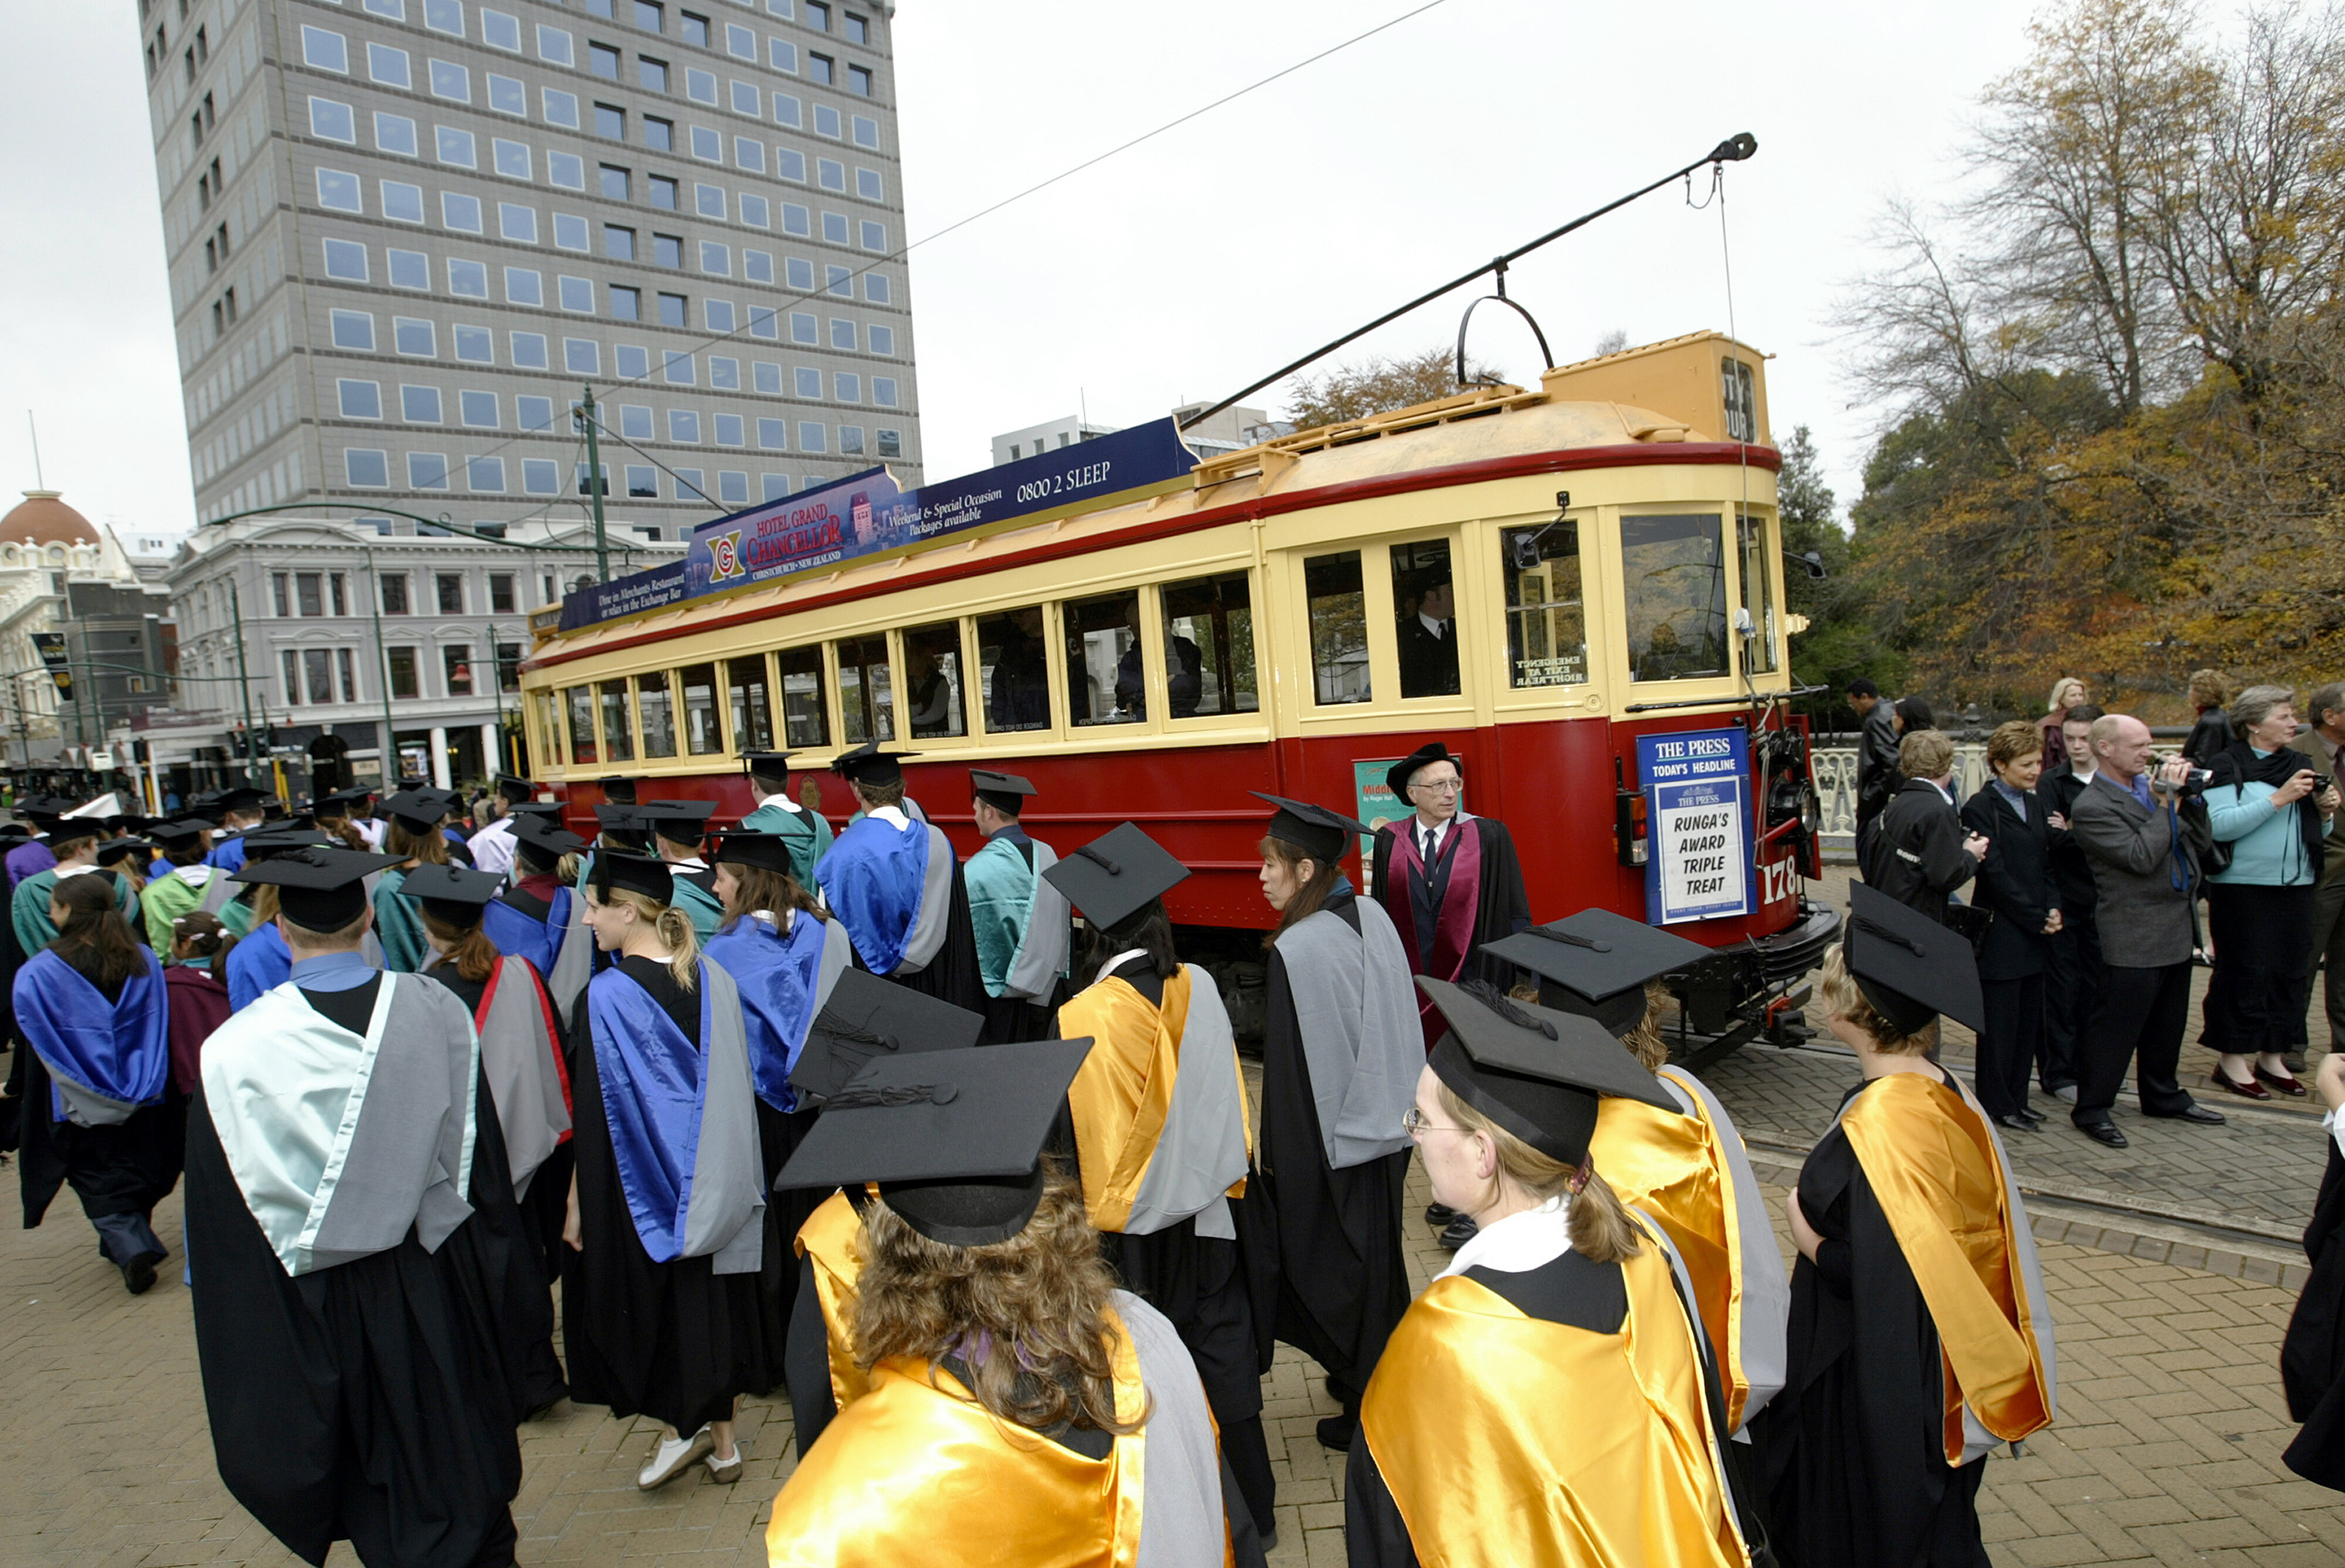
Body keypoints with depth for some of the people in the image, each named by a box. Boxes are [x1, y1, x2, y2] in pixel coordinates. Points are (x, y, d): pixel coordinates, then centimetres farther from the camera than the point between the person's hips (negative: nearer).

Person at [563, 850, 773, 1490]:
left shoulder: (609, 994, -18)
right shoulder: (713, 979, -3)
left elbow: (595, 1110, -15)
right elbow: (735, 1085, 5)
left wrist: (577, 1202, -6)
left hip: (637, 1186, -5)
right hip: (712, 1184, 5)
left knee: (642, 1300, 16)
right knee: (708, 1299, 16)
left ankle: (677, 1428, 22)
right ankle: (721, 1438, 26)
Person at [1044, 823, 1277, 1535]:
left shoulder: (1081, 1019, -22)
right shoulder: (1199, 988, -11)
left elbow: (1079, 1138, -14)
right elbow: (1228, 1097, 1)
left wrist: (1084, 1220, 1)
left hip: (1132, 1226, -4)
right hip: (1210, 1208, 4)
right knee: (1223, 1355, 19)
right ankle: (1251, 1498, 32)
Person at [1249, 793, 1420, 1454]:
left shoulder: (1296, 950, -24)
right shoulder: (1374, 919, -2)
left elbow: (1294, 1065, -20)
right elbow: (1401, 1027, 8)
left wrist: (1280, 1161, -10)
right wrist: (1398, 1111, 18)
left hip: (1330, 1139, -7)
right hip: (1387, 1126, 8)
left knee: (1337, 1271, 10)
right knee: (1378, 1259, 22)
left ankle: (1368, 1410, 25)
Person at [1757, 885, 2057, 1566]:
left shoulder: (1875, 1126, -31)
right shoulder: (1950, 1096, -4)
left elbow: (1875, 1274, -30)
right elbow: (1988, 1231, 7)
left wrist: (1806, 1233, -15)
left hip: (1876, 1388, -8)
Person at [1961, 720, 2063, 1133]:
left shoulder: (2036, 805, 14)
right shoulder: (1980, 808, -10)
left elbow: (2046, 864, 15)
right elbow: (1996, 874, -14)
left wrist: (2054, 909, 0)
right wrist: (2037, 918, -12)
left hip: (2036, 934, 7)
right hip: (2002, 933, -7)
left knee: (2029, 1020, 11)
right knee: (2000, 1022, 1)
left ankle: (2016, 1099, 22)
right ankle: (1996, 1105, 11)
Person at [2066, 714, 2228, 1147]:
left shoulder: (2150, 784, 8)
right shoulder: (2091, 807, -17)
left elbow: (2198, 836, 12)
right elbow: (2141, 857, -24)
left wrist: (2187, 795, -3)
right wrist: (2167, 802, -17)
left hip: (2177, 928, 8)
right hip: (2134, 937, -8)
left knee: (2168, 1023, 20)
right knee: (2117, 1025, -2)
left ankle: (2162, 1096, 36)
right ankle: (2091, 1109, 8)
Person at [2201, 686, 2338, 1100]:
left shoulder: (2300, 765, 13)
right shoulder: (2227, 765, -6)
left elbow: (2316, 833, 18)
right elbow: (2220, 825, -19)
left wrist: (2325, 811, -2)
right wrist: (2279, 799, -19)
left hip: (2296, 885, 6)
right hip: (2242, 888, -6)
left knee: (2291, 972, 9)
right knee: (2243, 973, -2)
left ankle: (2272, 1058, 20)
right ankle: (2232, 1061, 7)